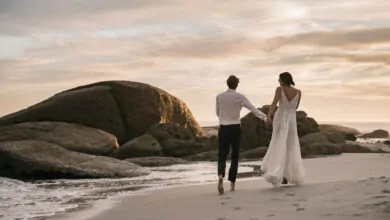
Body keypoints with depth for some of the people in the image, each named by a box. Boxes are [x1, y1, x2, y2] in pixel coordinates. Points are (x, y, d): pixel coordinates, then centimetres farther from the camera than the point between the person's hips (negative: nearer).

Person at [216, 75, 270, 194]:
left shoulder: (219, 97, 3)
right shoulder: (240, 97, -5)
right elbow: (253, 108, -13)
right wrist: (264, 116, -15)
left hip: (223, 128, 1)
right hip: (235, 128, -1)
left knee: (222, 156, 2)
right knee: (235, 156, 11)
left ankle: (221, 176, -27)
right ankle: (232, 183, 10)